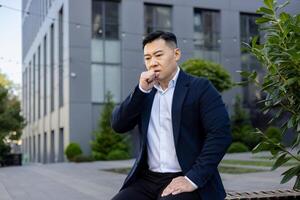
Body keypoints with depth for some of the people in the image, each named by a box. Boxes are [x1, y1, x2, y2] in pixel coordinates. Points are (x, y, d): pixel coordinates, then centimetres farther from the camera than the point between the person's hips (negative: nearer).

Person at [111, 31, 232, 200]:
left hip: (183, 181, -5)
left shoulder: (200, 88, -2)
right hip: (148, 180, 5)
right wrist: (141, 90, -5)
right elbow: (118, 126, 6)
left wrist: (193, 179, -18)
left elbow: (220, 134, -12)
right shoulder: (145, 92, 15)